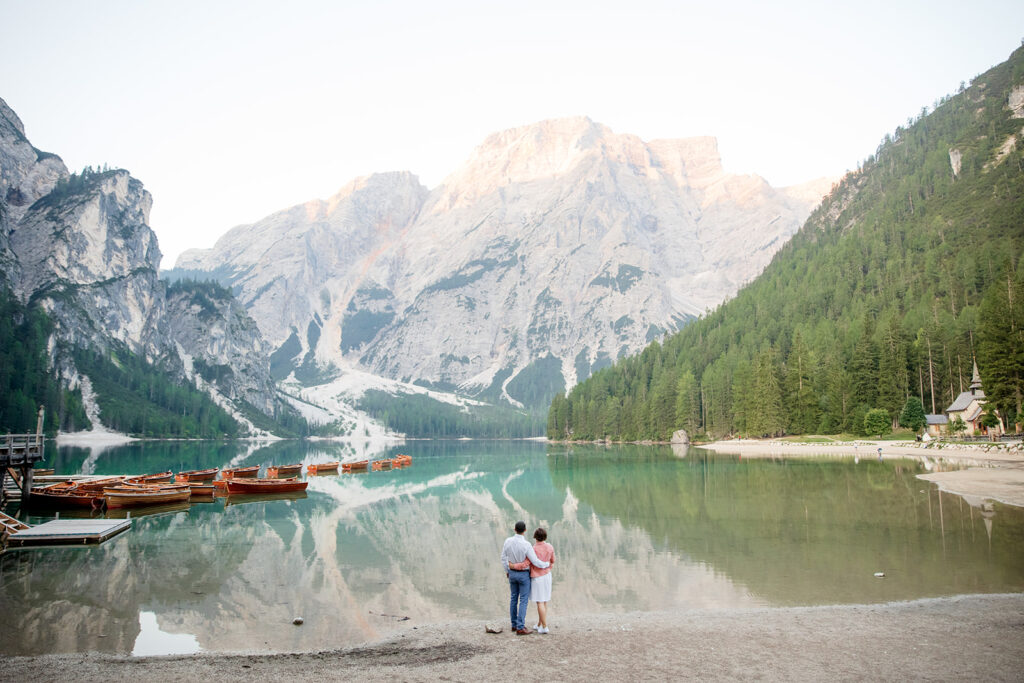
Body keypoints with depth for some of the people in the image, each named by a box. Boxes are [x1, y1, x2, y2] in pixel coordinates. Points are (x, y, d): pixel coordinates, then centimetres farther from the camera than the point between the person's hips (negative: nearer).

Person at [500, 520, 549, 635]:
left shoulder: (508, 541, -12)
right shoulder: (526, 545, -27)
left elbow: (503, 558, -1)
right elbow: (535, 562, -22)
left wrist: (507, 571, 16)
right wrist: (546, 564, -2)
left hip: (512, 573, 5)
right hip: (523, 574, -5)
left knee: (513, 598, 17)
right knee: (523, 601, 1)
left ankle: (514, 624, 25)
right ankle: (520, 628, -1)